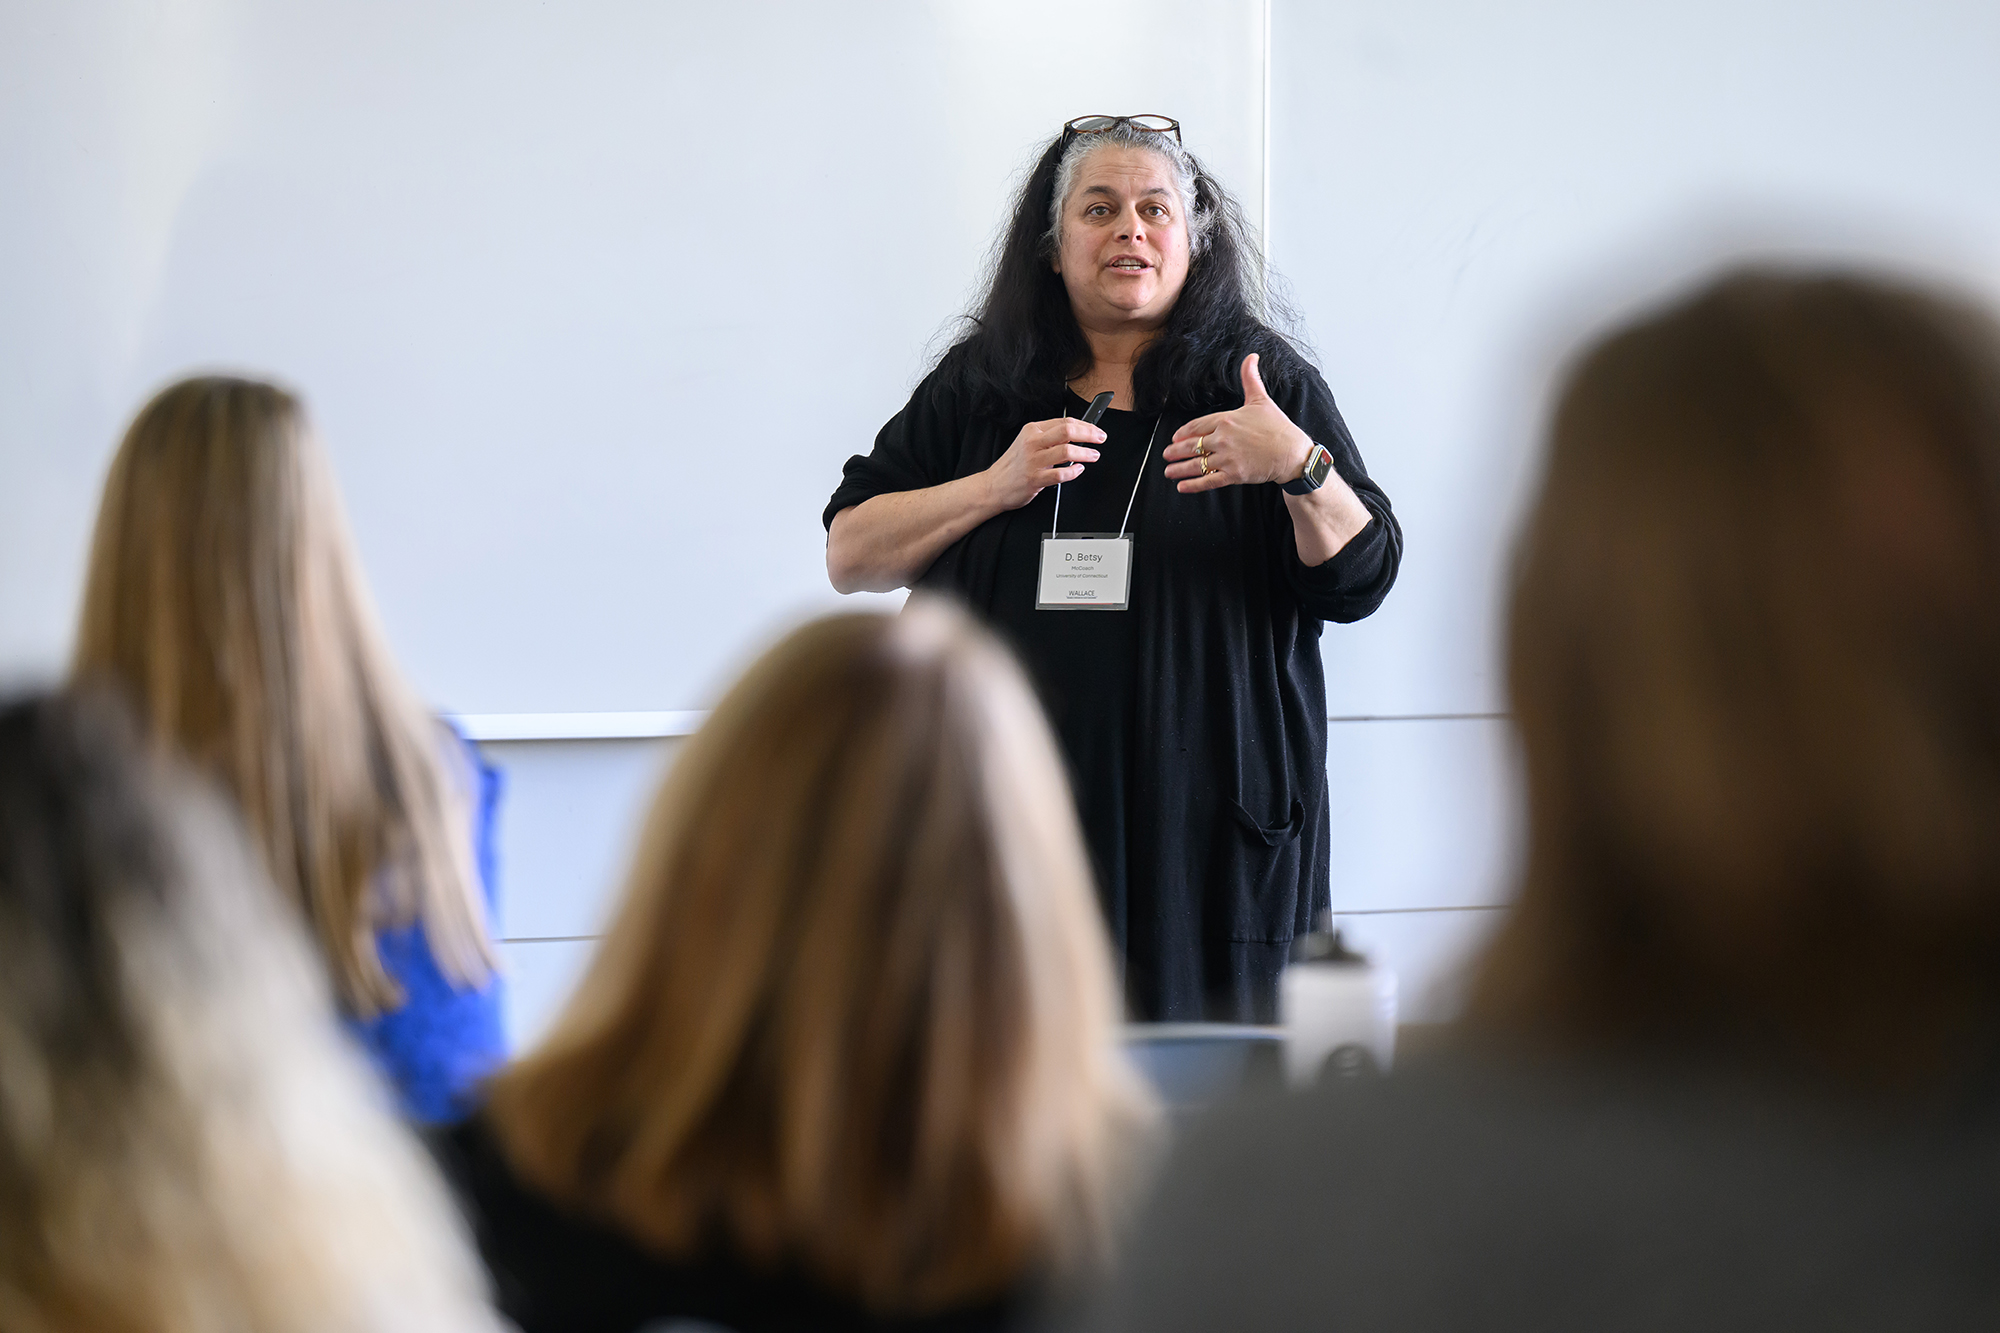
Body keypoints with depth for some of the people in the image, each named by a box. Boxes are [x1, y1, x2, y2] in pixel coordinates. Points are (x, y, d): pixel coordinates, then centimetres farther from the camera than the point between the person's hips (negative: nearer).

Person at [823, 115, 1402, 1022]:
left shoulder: (1266, 381, 7)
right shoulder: (980, 385, 12)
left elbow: (1362, 581, 1)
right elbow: (848, 555, 7)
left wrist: (1299, 468, -17)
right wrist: (996, 487, -5)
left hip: (1205, 828, -1)